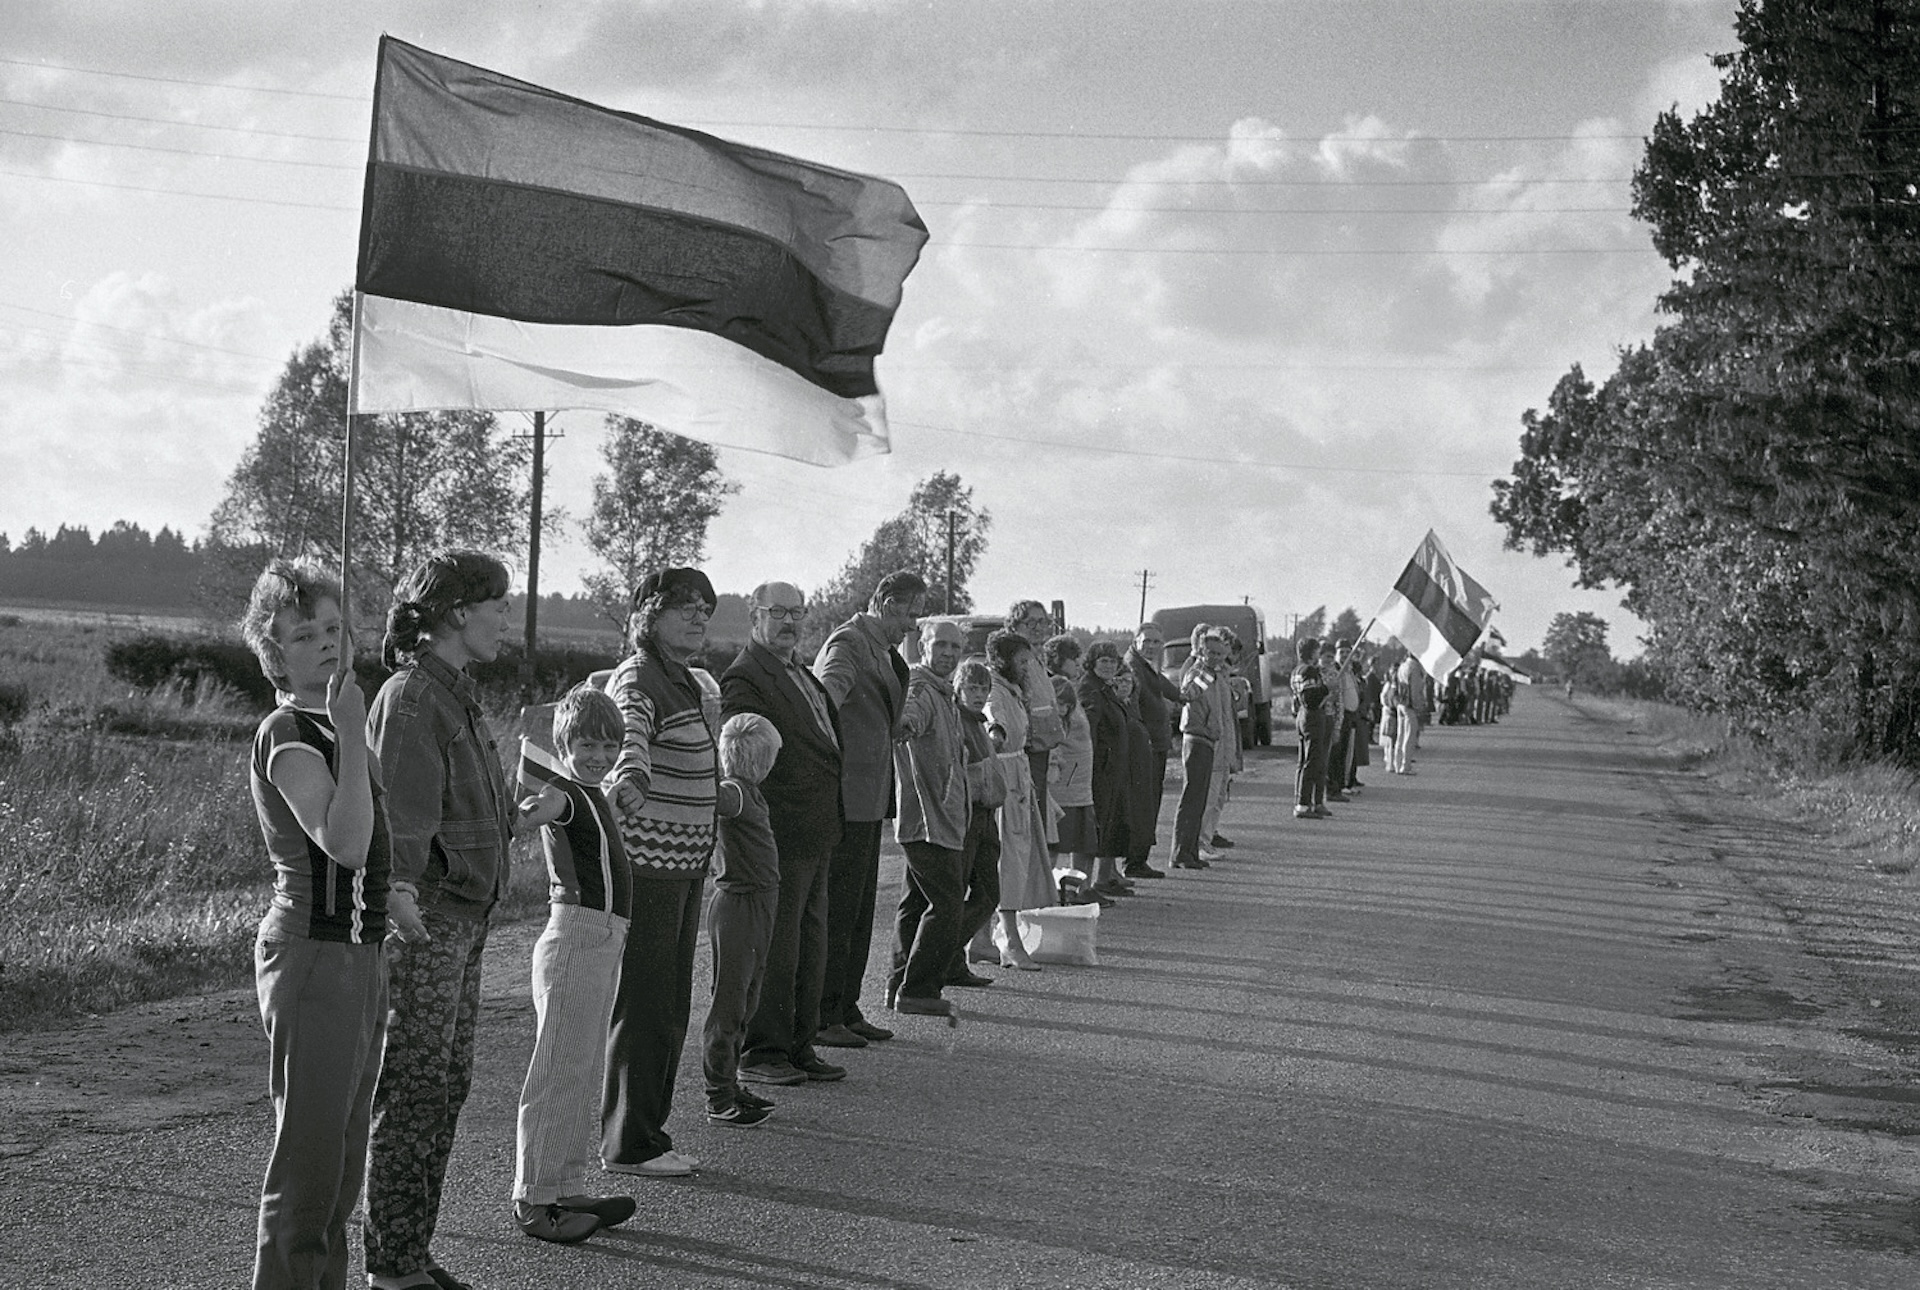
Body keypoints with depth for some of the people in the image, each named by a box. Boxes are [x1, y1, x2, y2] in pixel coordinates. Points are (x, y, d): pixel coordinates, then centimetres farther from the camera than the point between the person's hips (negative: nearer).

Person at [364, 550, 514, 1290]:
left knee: (448, 1088, 13)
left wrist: (526, 804, 41)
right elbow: (397, 808, -27)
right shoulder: (410, 698, -15)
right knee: (410, 1094, -3)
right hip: (422, 917, -10)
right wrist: (398, 885, -39)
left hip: (463, 916, 10)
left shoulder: (458, 694, 15)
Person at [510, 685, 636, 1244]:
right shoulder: (565, 793, -13)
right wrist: (532, 810, -55)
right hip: (576, 940, -10)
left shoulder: (593, 795, 15)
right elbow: (544, 809, -36)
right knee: (558, 1072, -6)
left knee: (586, 1072, 16)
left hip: (602, 945, 10)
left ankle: (567, 1188, 25)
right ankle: (532, 1198, -1)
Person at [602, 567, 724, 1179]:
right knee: (644, 1009, -5)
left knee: (671, 1010, 14)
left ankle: (648, 1133, 22)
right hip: (647, 864, -10)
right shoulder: (636, 678, -13)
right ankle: (628, 1145, 2)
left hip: (684, 865, 10)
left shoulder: (687, 682, 17)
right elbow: (630, 732, -34)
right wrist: (630, 778, -52)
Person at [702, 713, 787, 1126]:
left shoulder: (746, 791, 12)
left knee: (744, 1000, 18)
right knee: (728, 1003, -3)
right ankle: (719, 1100, 3)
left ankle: (729, 1085, 28)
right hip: (739, 903, -10)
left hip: (756, 906, 10)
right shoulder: (736, 792, -19)